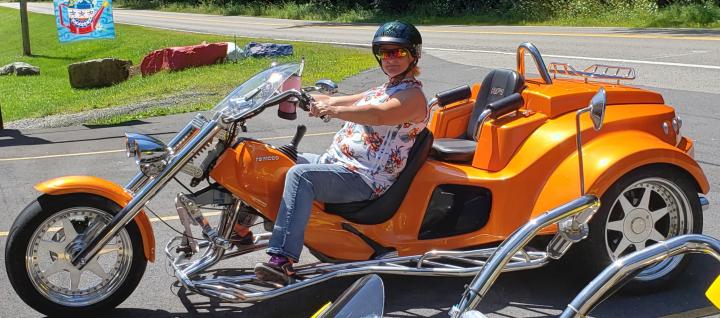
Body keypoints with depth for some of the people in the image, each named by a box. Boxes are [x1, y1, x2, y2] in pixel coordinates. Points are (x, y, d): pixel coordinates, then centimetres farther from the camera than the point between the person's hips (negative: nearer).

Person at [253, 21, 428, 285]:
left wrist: (331, 110, -36)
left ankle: (282, 260, -39)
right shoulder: (386, 89, 22)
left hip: (364, 179, -10)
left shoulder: (413, 95, -9)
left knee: (299, 175, -33)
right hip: (334, 162, 10)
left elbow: (378, 114, -29)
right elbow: (343, 102, 18)